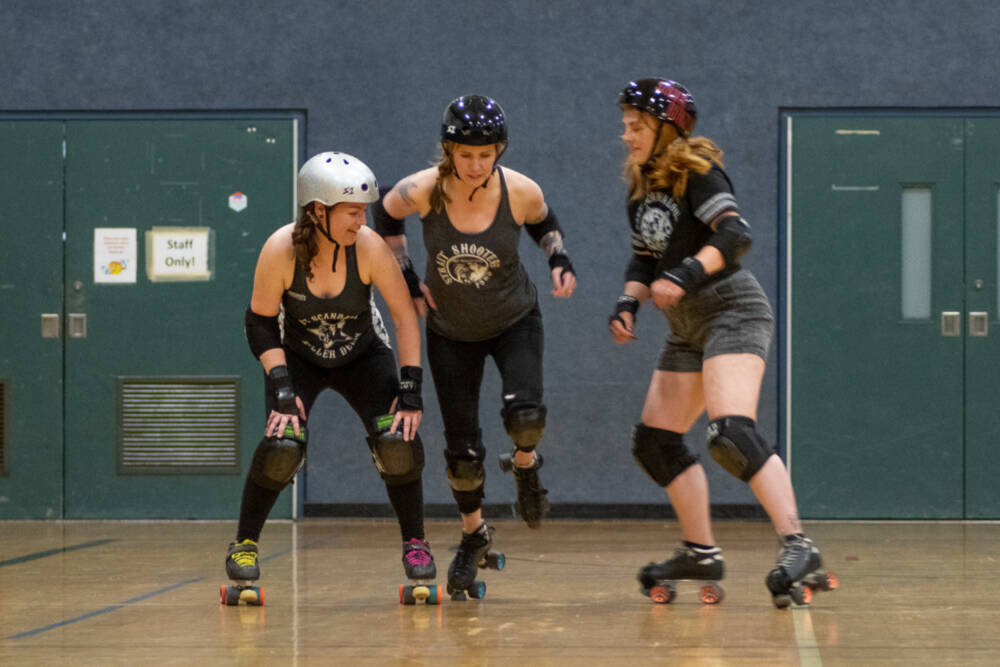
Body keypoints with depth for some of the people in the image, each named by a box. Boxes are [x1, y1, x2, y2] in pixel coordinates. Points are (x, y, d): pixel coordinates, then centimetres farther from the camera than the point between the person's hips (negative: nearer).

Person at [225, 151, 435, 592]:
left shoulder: (368, 247, -26)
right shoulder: (281, 250, -27)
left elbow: (405, 315, -18)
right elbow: (260, 323, -16)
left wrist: (411, 388, -22)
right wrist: (281, 386, -25)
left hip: (362, 357, 1)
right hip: (297, 357, -1)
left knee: (397, 441, -20)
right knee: (283, 446, -23)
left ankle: (414, 543, 4)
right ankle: (244, 544, 0)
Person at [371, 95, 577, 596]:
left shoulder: (521, 192, -21)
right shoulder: (422, 191, -23)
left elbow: (544, 224, 3)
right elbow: (384, 216, 0)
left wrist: (559, 261, -15)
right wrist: (407, 278, -4)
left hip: (515, 320, -1)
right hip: (451, 330, 1)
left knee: (525, 415, -25)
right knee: (462, 448, 2)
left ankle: (525, 465, 12)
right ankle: (473, 534, 30)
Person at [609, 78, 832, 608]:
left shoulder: (695, 172, -10)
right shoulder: (641, 191, 15)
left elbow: (736, 234, -22)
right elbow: (644, 261, 21)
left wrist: (687, 274, -33)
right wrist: (628, 303, 4)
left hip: (733, 311, -10)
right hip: (688, 329, 10)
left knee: (731, 433, -27)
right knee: (654, 441, 9)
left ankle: (796, 545, -29)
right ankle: (701, 553, 18)